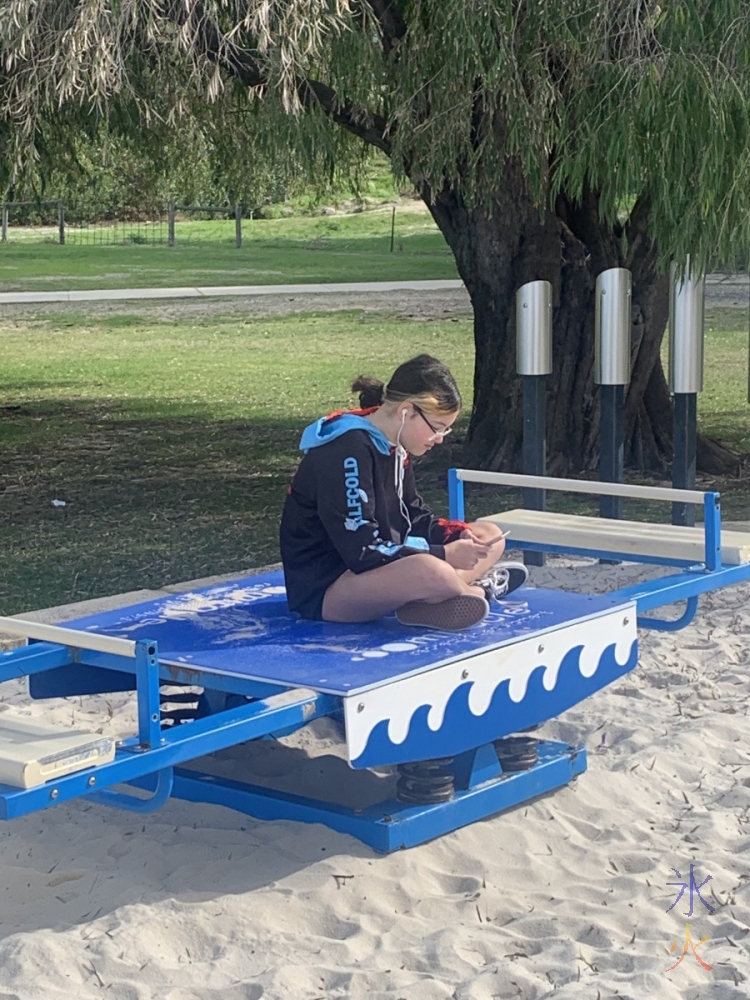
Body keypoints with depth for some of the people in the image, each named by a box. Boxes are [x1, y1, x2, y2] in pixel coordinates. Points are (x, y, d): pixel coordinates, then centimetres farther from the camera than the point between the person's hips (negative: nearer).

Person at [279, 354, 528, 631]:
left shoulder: (393, 447, 7)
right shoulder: (346, 452, -22)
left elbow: (413, 519, 16)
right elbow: (362, 552, -25)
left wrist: (459, 535, -4)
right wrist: (443, 555, -21)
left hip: (380, 571, 10)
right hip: (322, 589, -10)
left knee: (489, 535, 11)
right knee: (429, 571, -38)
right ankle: (473, 591, -7)